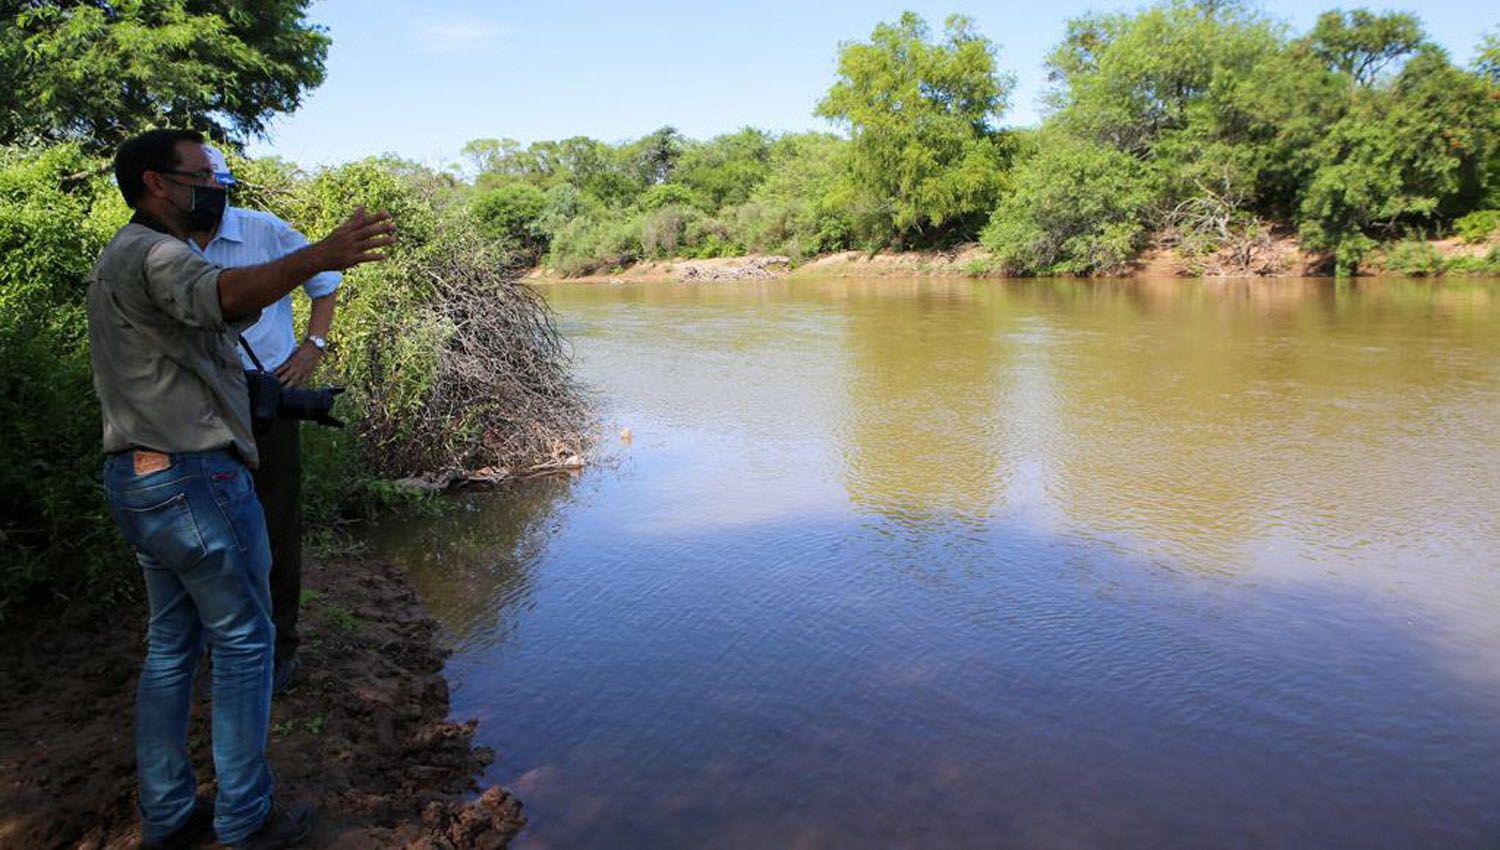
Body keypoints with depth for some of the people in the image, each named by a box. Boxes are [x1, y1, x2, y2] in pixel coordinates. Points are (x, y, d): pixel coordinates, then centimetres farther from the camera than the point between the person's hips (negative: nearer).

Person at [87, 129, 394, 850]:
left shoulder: (118, 259, 19)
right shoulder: (155, 255, -15)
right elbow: (218, 293, -38)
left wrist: (232, 319, 9)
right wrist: (317, 257, -52)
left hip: (132, 478, 10)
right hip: (193, 478, -10)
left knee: (171, 644, 15)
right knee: (243, 640, 1)